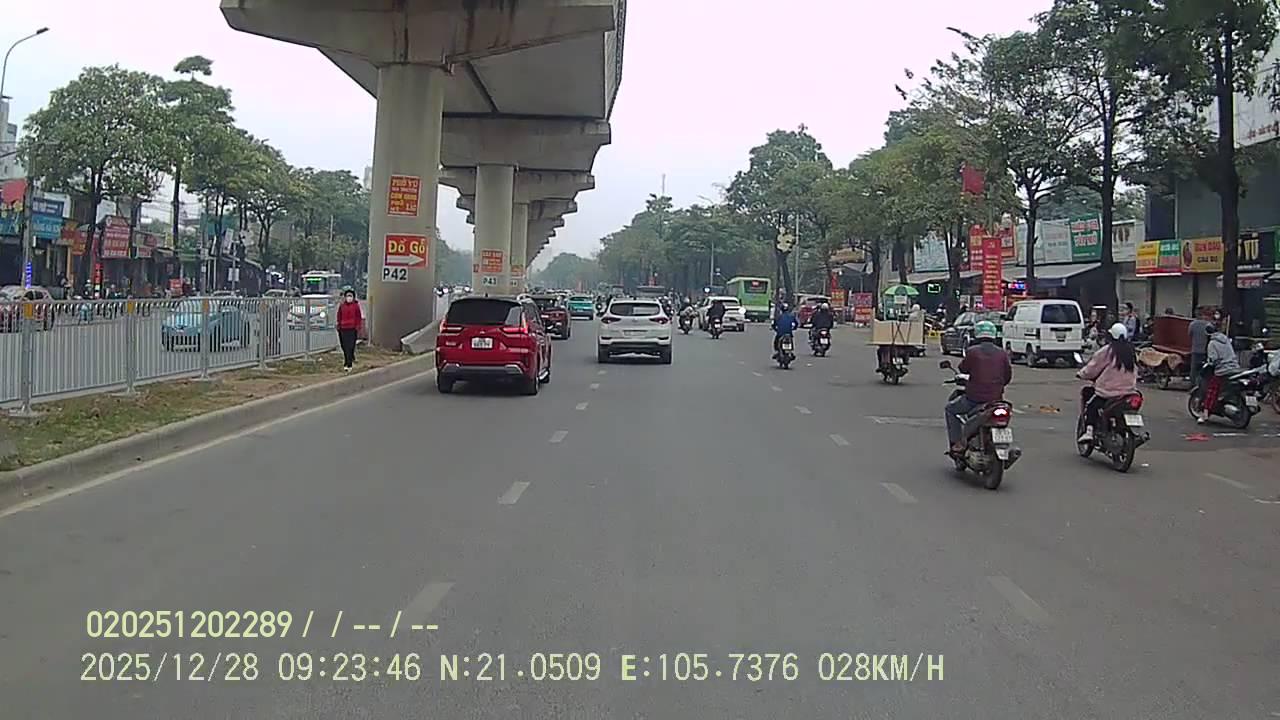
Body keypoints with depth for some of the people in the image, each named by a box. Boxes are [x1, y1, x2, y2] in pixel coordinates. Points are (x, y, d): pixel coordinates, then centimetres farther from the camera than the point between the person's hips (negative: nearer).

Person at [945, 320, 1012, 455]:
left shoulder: (972, 351, -8)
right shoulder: (1002, 353, 2)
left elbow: (963, 369, 5)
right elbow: (1008, 376, 10)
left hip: (975, 397, -4)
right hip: (996, 398, 4)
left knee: (950, 410, 20)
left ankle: (957, 443, 8)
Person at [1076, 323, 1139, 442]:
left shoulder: (1108, 350, -10)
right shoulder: (1132, 352, 9)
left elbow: (1094, 366, -3)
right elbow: (1135, 371, 17)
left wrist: (1081, 374, 13)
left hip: (1108, 391, -5)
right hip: (1129, 391, 6)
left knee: (1091, 406, 7)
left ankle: (1089, 431, -9)